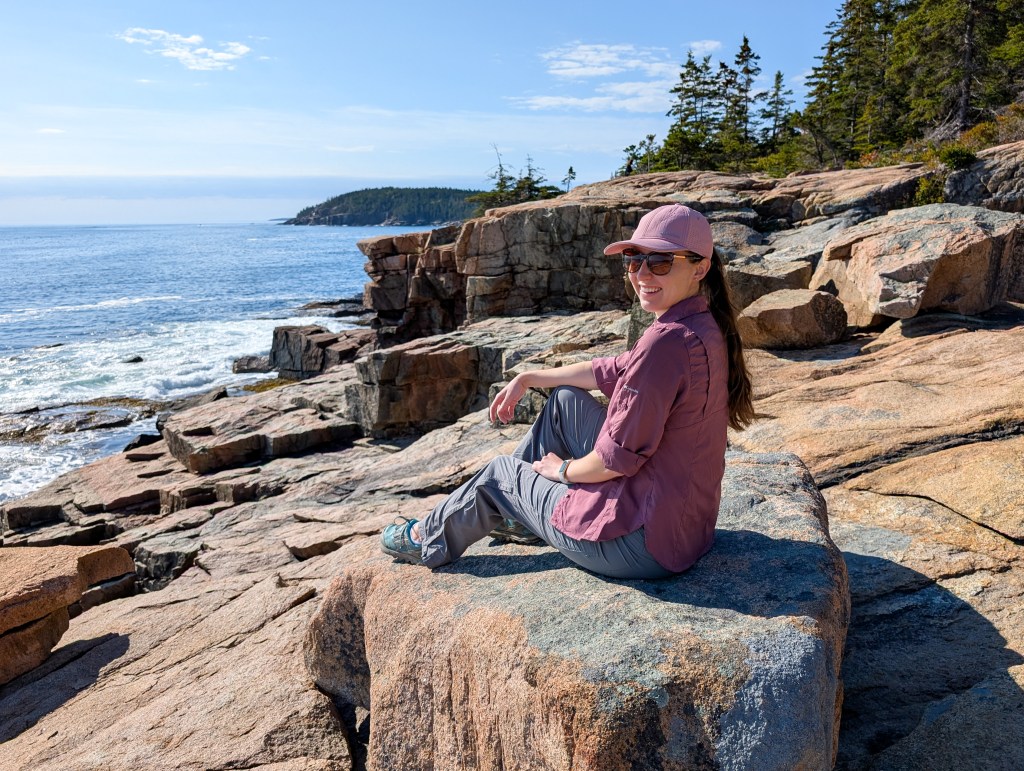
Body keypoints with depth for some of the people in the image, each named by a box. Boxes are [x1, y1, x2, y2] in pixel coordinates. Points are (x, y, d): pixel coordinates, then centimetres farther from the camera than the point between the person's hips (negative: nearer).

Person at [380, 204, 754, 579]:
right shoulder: (705, 327, 3)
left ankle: (430, 539, 40)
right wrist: (529, 379, 20)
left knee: (499, 473, 12)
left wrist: (563, 469, -3)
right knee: (565, 399, 17)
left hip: (643, 544, -8)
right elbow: (613, 372, 16)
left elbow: (616, 459, -25)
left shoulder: (668, 341, -28)